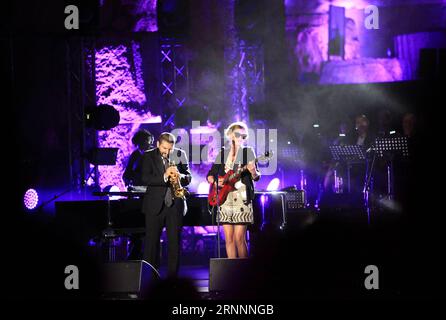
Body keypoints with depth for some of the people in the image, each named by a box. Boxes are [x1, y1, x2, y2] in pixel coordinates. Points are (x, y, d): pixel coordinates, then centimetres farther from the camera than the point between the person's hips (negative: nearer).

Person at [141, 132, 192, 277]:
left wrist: (180, 176, -17)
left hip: (175, 204, 2)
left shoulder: (180, 155, 6)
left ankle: (173, 274, 9)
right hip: (155, 205, -2)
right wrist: (164, 177, -27)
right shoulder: (149, 156, 0)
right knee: (152, 241, 0)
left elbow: (188, 178, 6)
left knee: (174, 241, 3)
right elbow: (145, 178, -12)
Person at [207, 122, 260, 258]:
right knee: (229, 238, 1)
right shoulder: (222, 153, 15)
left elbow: (256, 177, 1)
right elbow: (210, 174, 18)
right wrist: (214, 181, -3)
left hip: (242, 198, -3)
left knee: (239, 238, -10)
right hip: (224, 198, 3)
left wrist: (253, 172, -22)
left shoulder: (248, 152, 6)